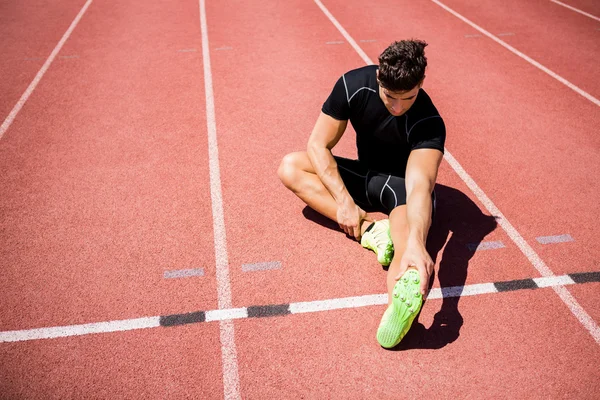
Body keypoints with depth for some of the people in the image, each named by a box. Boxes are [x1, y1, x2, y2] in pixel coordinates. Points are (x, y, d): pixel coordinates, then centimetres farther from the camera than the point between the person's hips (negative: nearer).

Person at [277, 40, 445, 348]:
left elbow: (420, 184, -45)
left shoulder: (428, 123, -30)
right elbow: (318, 145, -15)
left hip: (404, 185, -5)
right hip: (366, 176, 5)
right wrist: (344, 201, -25)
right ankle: (369, 230, -30)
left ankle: (401, 301, -71)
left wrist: (416, 242, -63)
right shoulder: (353, 85, -20)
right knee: (290, 167, -15)